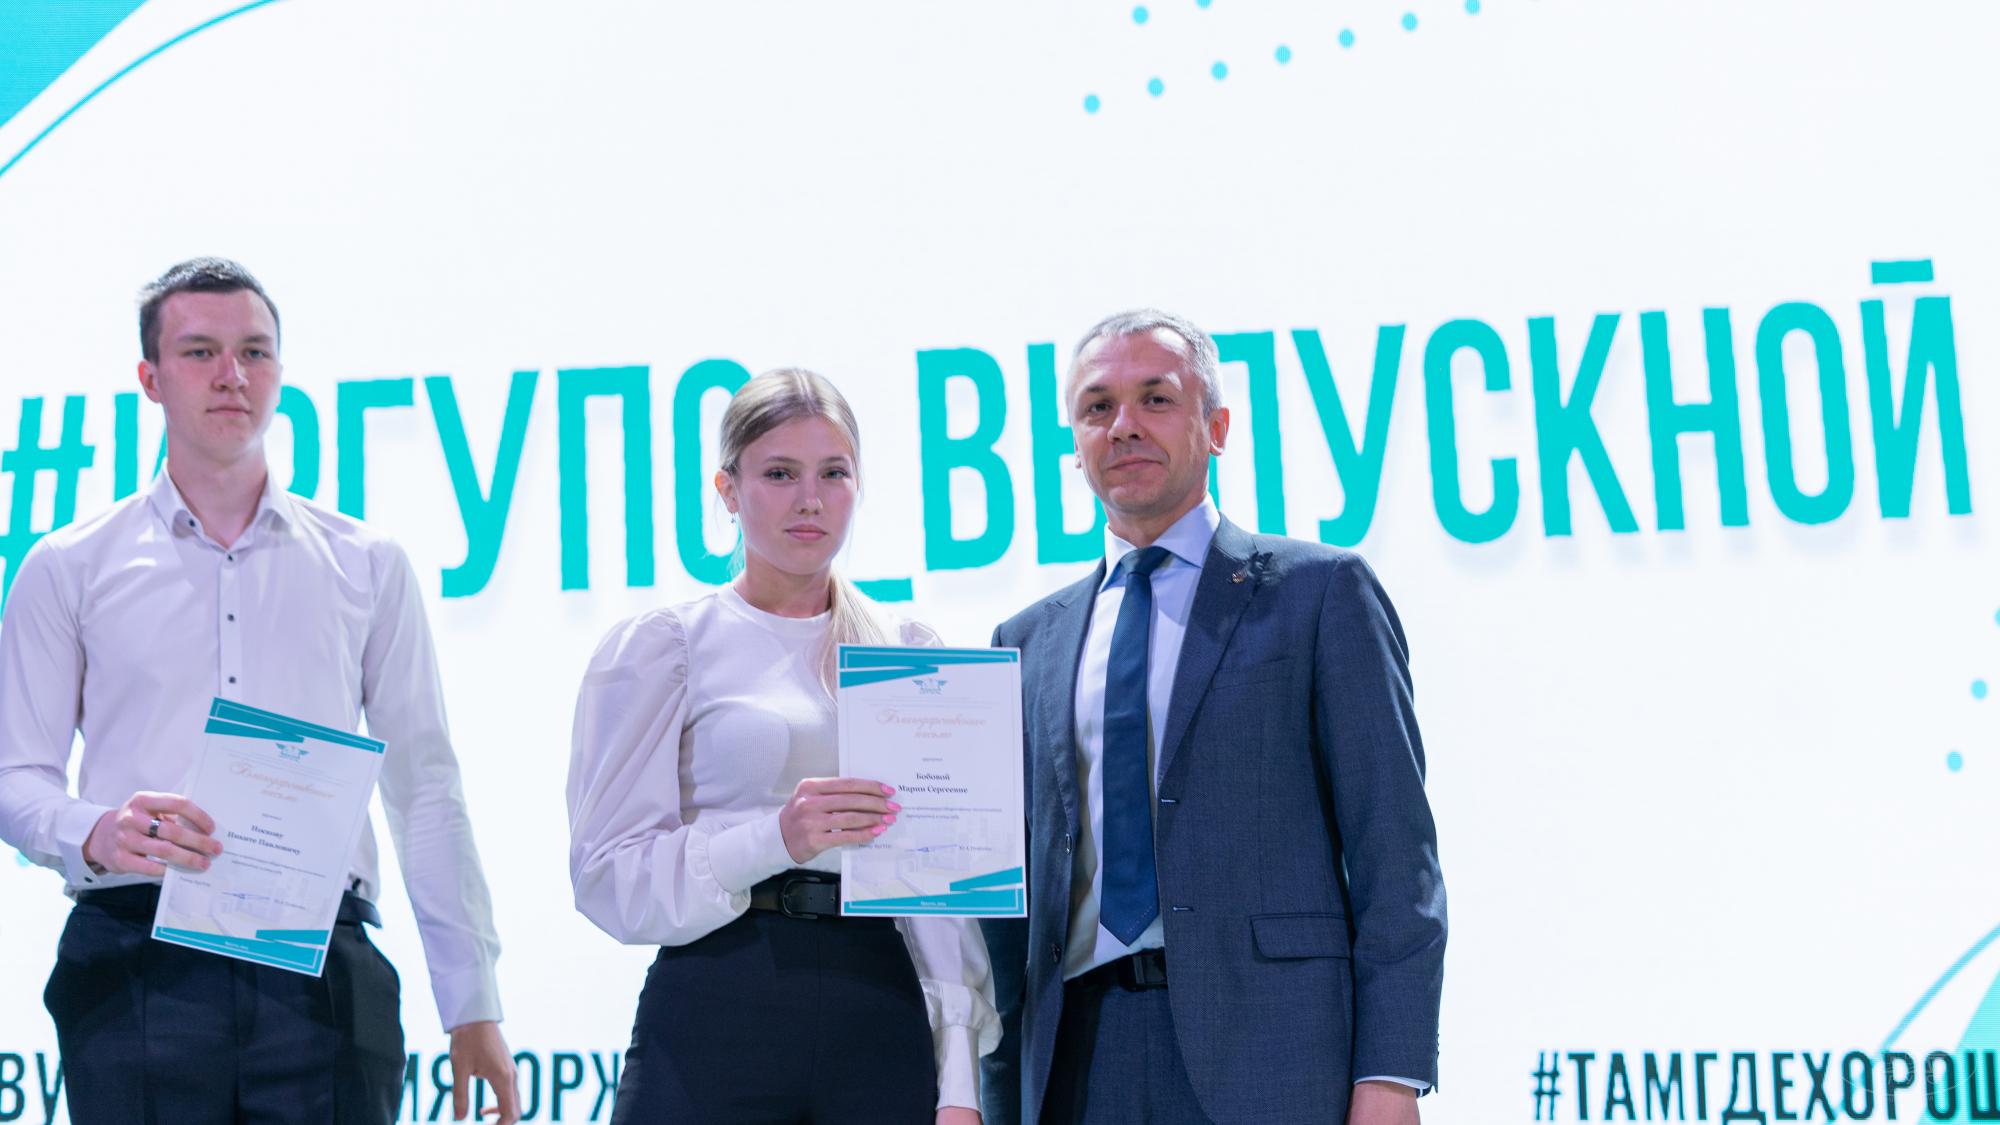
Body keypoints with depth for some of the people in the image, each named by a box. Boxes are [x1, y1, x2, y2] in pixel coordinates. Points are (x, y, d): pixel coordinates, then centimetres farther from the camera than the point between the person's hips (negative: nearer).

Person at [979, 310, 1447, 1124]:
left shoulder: (1319, 593, 3)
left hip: (1266, 1055, -3)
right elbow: (1013, 875, 16)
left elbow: (1393, 852, -2)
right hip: (1078, 1054, 4)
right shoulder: (1029, 643, 15)